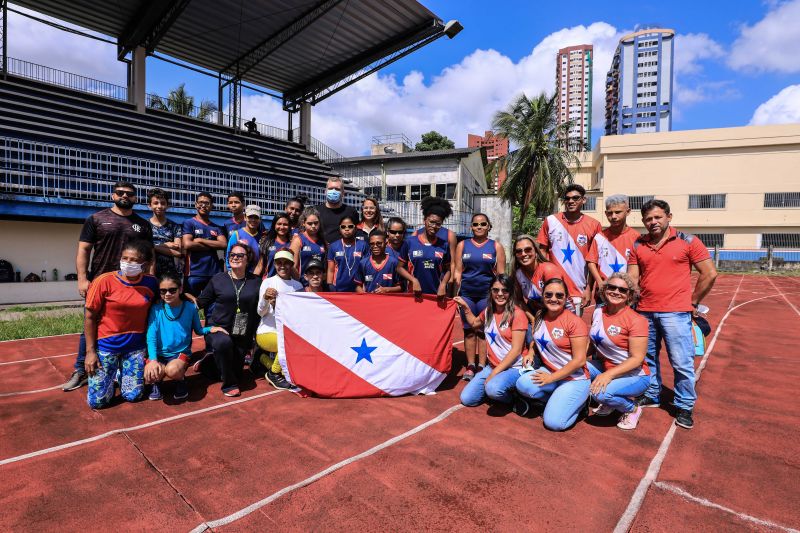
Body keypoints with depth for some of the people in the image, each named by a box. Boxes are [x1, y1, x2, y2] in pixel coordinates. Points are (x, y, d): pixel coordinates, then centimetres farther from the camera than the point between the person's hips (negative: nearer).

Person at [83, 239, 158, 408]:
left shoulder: (151, 283, -6)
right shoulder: (104, 281, -13)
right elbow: (90, 317, -6)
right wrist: (90, 351, -7)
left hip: (135, 347, 2)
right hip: (106, 345, -2)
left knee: (132, 396, 3)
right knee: (97, 401, 1)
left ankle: (120, 373, 34)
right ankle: (113, 371, 32)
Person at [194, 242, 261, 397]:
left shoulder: (256, 282, 1)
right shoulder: (218, 279, 0)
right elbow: (202, 302, 3)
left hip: (243, 336, 3)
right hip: (218, 329, -2)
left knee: (236, 372, 10)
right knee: (223, 342, -38)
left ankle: (209, 362, 41)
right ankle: (229, 384, -14)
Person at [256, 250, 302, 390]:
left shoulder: (298, 285, 7)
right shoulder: (268, 282, -2)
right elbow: (260, 312, -10)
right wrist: (265, 299, -30)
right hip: (267, 332, -4)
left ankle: (267, 359, 18)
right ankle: (274, 373, -4)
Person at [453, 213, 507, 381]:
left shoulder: (496, 246, 6)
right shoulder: (462, 245, 9)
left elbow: (501, 274, 4)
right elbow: (457, 271, 7)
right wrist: (457, 293, 0)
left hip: (487, 294, -1)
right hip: (466, 293, 1)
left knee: (483, 331, 0)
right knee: (469, 330, 5)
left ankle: (482, 366, 9)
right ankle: (470, 366, 14)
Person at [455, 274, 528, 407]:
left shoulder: (517, 314, -15)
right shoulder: (488, 311, 5)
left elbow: (516, 350, -17)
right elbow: (474, 323, 29)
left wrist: (494, 373, -17)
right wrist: (465, 307, 12)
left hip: (514, 367, -6)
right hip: (493, 365, 6)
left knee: (493, 388, -35)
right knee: (467, 399, -5)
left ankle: (514, 396, -3)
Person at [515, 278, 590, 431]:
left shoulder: (574, 322, -17)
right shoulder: (539, 316, 2)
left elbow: (579, 360, -18)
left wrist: (551, 378, -17)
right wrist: (531, 354, 1)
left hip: (575, 378, -5)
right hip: (548, 370, 5)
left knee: (553, 422, -18)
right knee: (523, 384, -26)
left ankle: (579, 400, 11)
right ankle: (557, 399, 4)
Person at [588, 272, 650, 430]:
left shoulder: (636, 320, -20)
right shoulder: (598, 312, -2)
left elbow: (637, 358, -21)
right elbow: (594, 341, 9)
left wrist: (609, 374, -30)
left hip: (633, 375, -7)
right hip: (604, 367, 7)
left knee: (601, 393, -32)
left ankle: (633, 409, 4)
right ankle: (608, 402, 10)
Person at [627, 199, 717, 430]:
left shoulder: (687, 241, -2)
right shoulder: (638, 245, 7)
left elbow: (709, 274, 0)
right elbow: (632, 277, 7)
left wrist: (693, 302, 2)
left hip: (675, 313, -4)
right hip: (644, 312, 4)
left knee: (682, 362, 0)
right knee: (647, 358, 15)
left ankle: (685, 406, 17)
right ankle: (651, 396, 33)